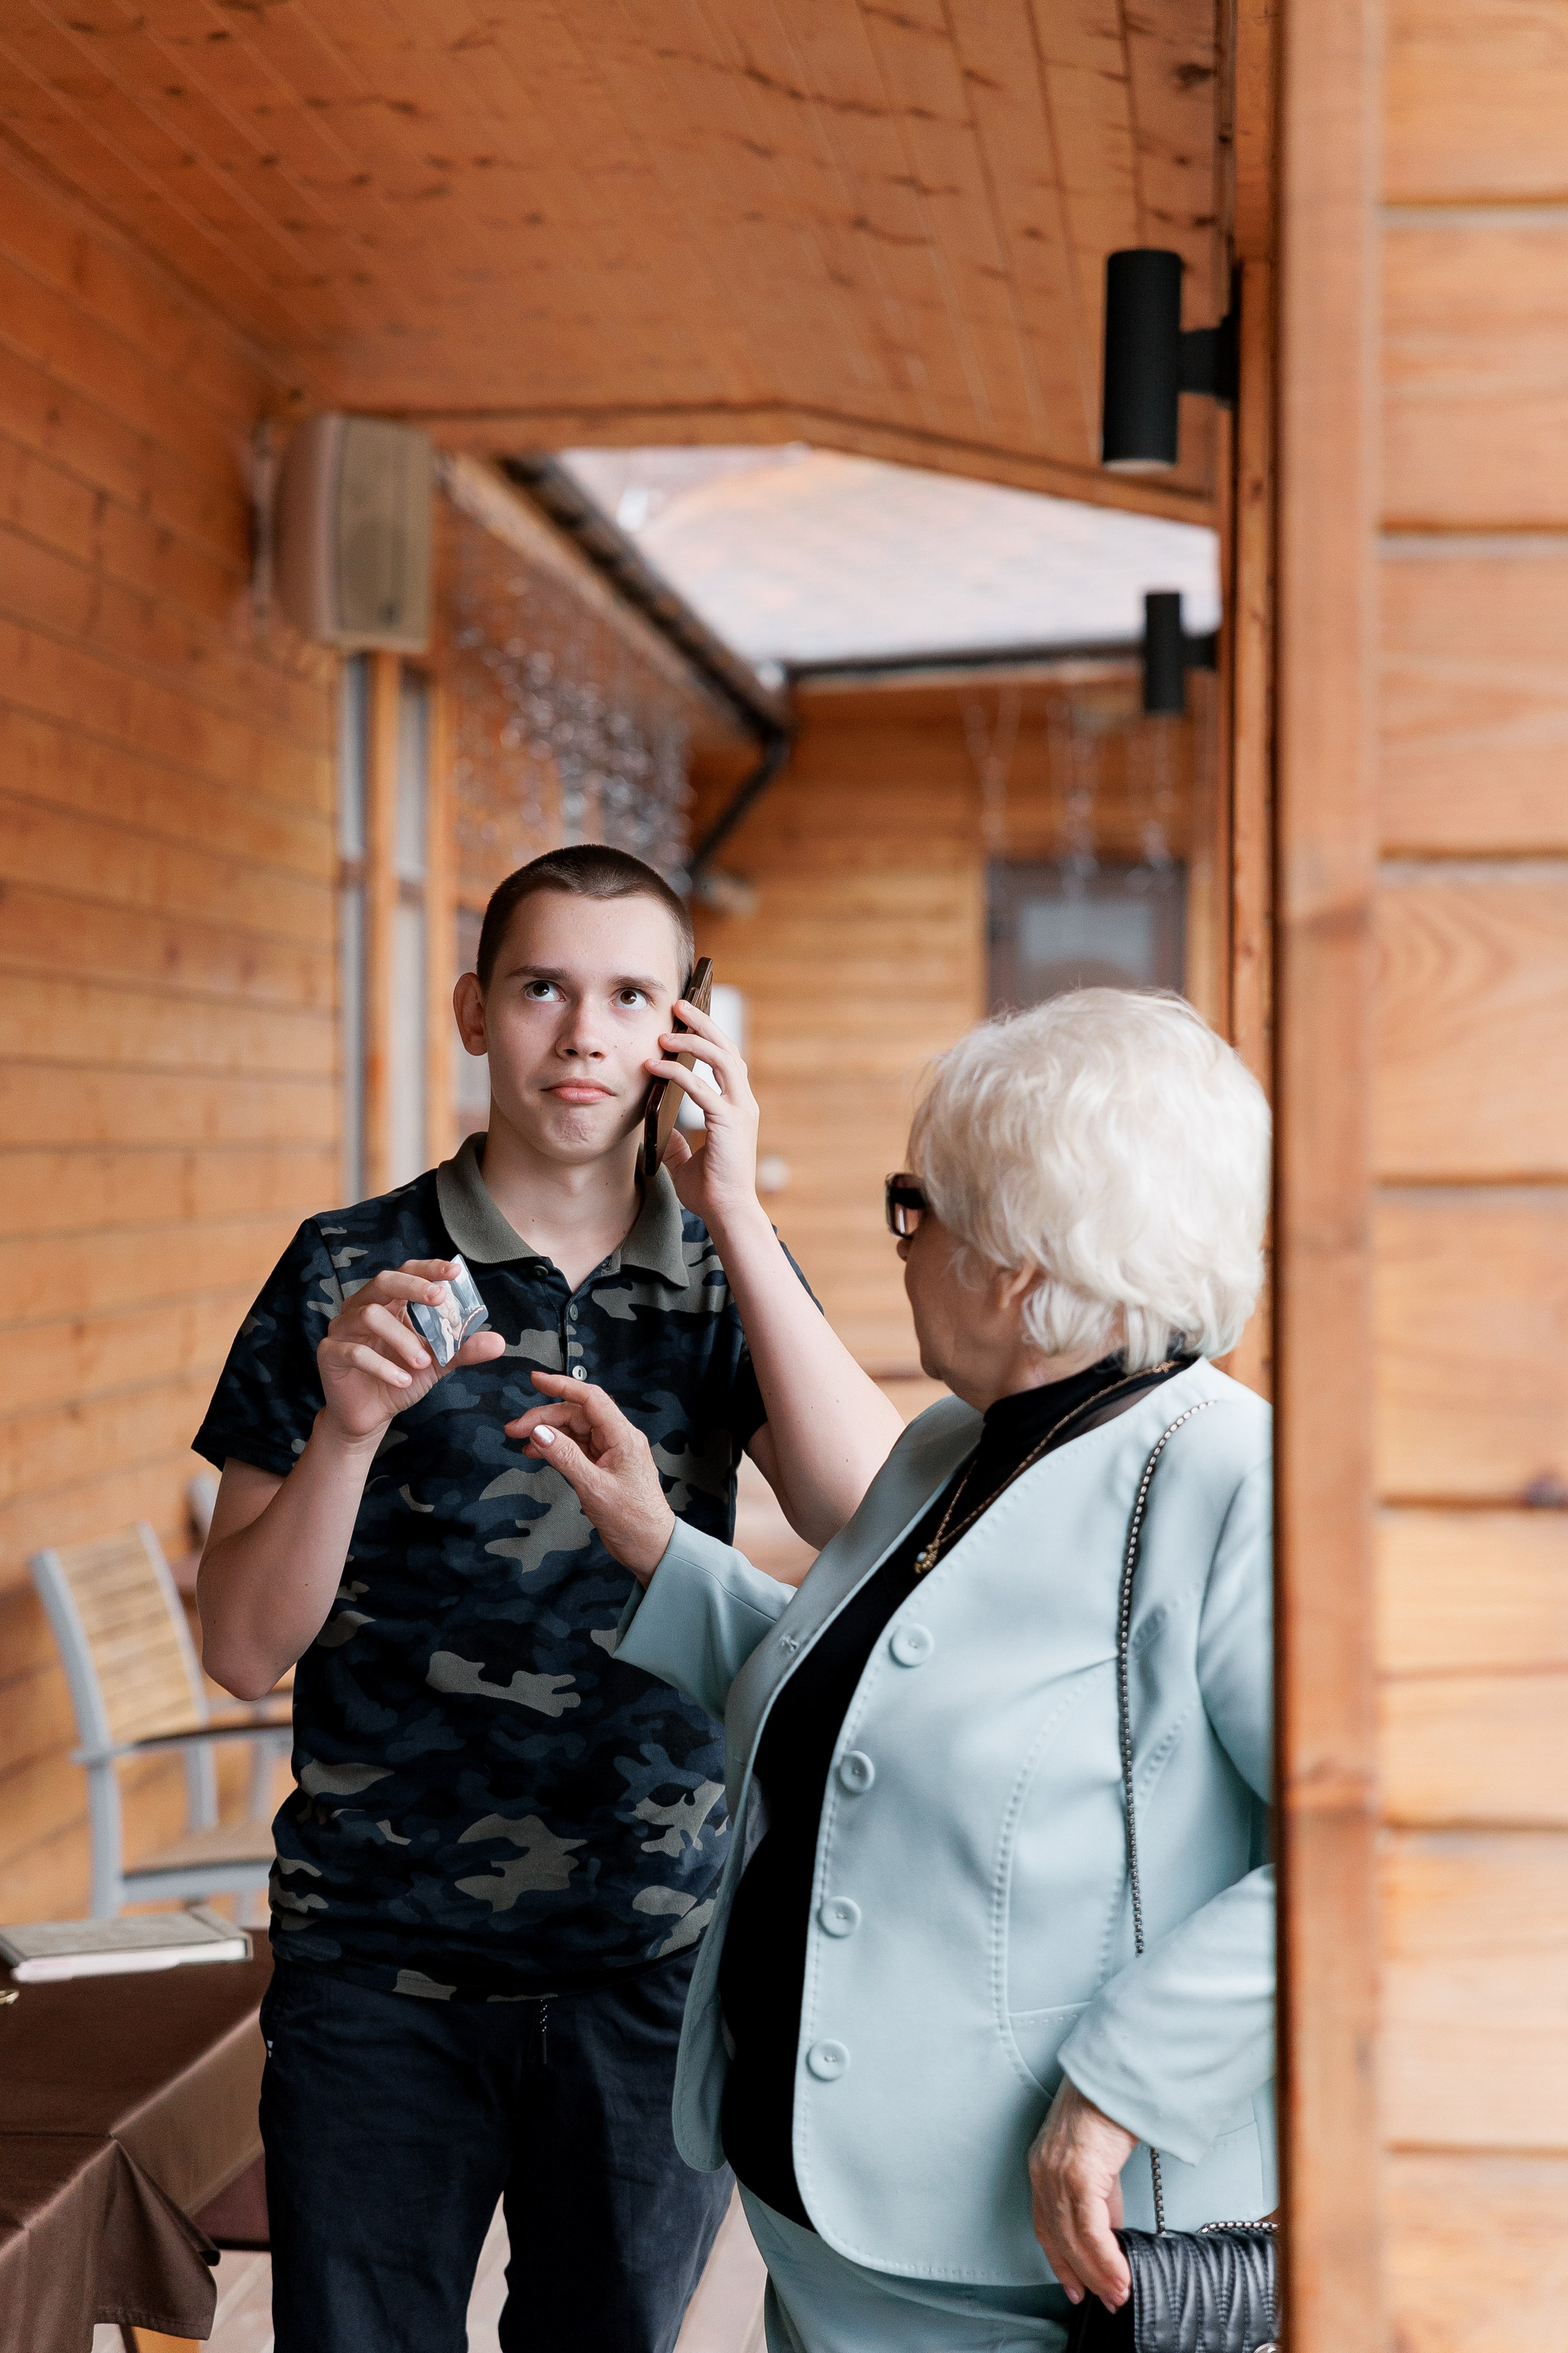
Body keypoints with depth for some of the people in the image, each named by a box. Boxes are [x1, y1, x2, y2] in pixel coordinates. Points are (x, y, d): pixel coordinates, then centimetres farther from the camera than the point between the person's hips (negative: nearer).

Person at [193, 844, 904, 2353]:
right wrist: (347, 1431, -21)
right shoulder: (349, 1274, -2)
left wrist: (734, 1212, -14)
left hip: (655, 1959, 2)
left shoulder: (727, 1277, 4)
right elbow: (244, 1649, -4)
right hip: (381, 1960, -1)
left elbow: (873, 1519, -13)